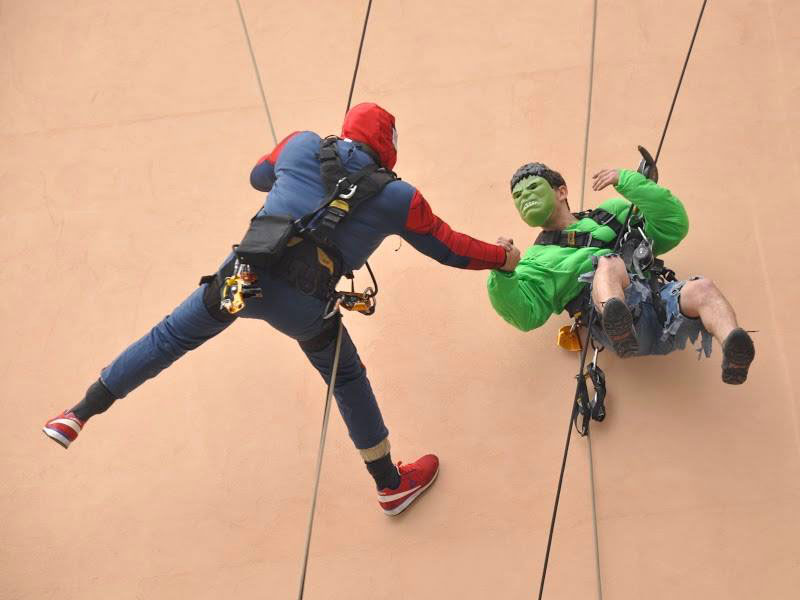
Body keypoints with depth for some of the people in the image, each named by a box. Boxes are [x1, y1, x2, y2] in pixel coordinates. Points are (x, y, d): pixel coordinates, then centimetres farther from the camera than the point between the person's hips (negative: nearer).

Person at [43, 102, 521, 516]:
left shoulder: (301, 146, 11)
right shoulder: (397, 197, 5)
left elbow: (259, 176, 32)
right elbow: (449, 249, 16)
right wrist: (503, 257, 34)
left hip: (245, 274, 2)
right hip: (304, 306, -1)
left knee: (171, 337, 18)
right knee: (348, 381, 21)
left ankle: (80, 414, 22)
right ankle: (391, 484, 34)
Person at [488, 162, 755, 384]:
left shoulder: (611, 213, 34)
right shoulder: (539, 259, 27)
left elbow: (674, 227, 21)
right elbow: (526, 314, 8)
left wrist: (628, 181, 13)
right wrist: (503, 274, -11)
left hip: (660, 297, 3)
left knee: (702, 289, -30)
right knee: (609, 263, -34)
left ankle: (733, 357, -61)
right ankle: (618, 327, -66)